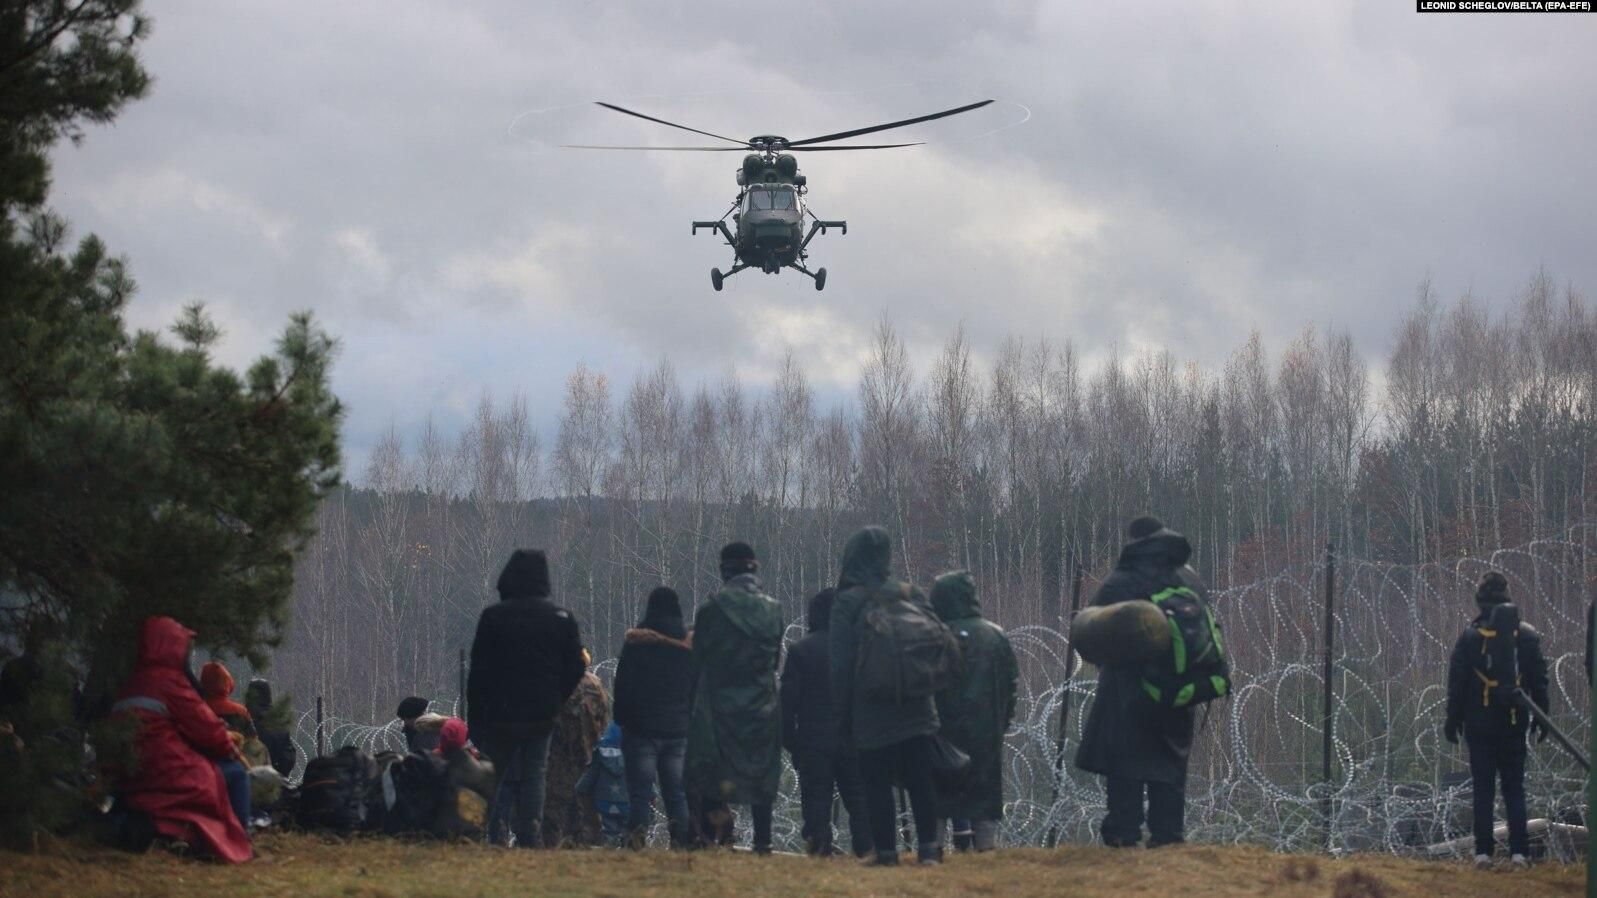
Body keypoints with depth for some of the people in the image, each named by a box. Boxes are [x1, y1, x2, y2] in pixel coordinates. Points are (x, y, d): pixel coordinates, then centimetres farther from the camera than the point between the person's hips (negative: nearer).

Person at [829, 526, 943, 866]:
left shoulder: (847, 602, -7)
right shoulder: (913, 595, 4)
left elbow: (840, 663, -6)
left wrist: (843, 712, 1)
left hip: (872, 713, -3)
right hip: (916, 709, 3)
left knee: (878, 785, 2)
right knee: (920, 781, 7)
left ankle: (886, 851, 0)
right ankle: (929, 847, 4)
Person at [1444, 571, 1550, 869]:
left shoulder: (1470, 637, -5)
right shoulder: (1527, 635, 0)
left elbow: (1457, 683, -3)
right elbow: (1539, 680, 4)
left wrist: (1453, 720, 5)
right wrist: (1540, 718, 13)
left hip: (1480, 724, -1)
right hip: (1514, 723, 1)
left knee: (1483, 789, 3)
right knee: (1514, 788, 7)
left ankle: (1484, 851, -1)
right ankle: (1519, 850, -1)